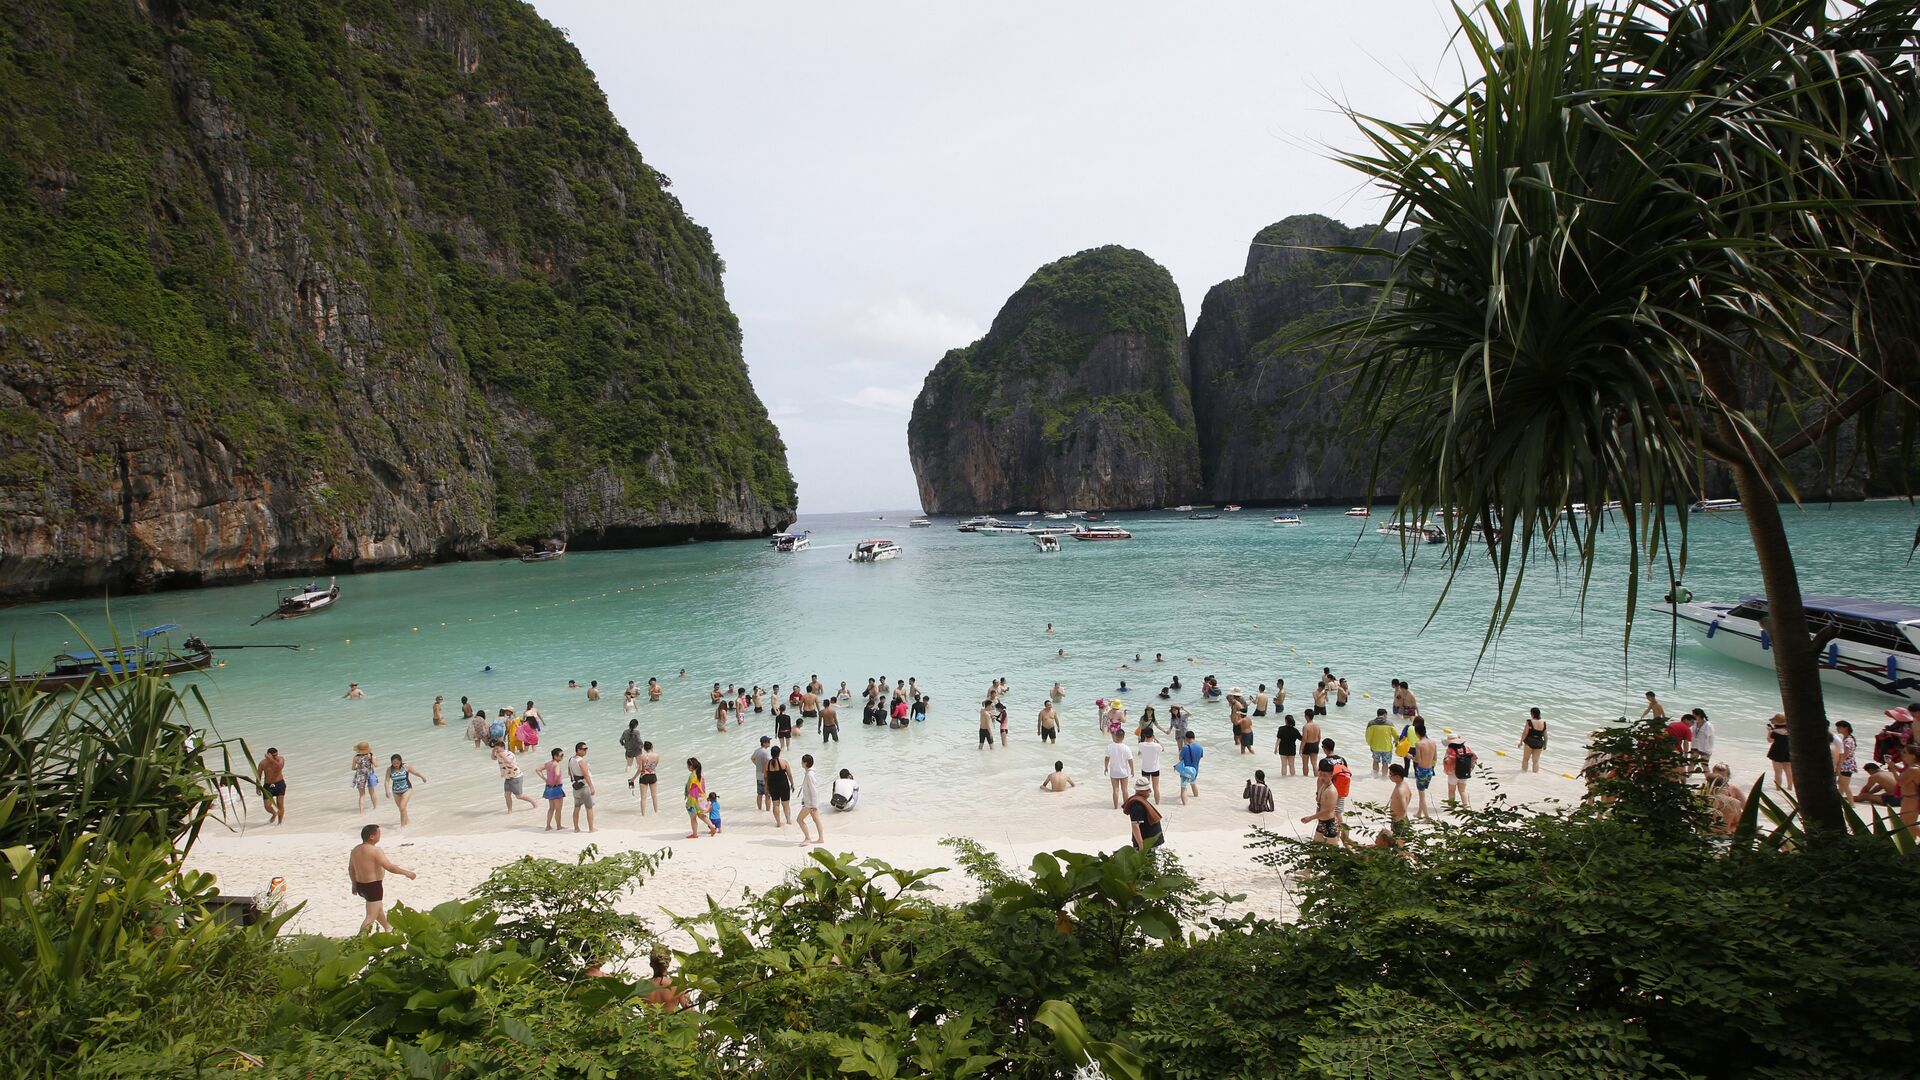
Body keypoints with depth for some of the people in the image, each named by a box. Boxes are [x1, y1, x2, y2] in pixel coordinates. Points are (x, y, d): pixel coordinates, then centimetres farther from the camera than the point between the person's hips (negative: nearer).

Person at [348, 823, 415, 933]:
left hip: (360, 885, 9)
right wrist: (407, 873, -12)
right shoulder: (375, 851, -23)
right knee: (371, 916, -1)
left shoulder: (356, 850, 2)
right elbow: (390, 867, -23)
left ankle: (388, 927, 49)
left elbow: (351, 868, 13)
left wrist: (354, 884, 25)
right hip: (373, 887, -9)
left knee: (378, 908, 29)